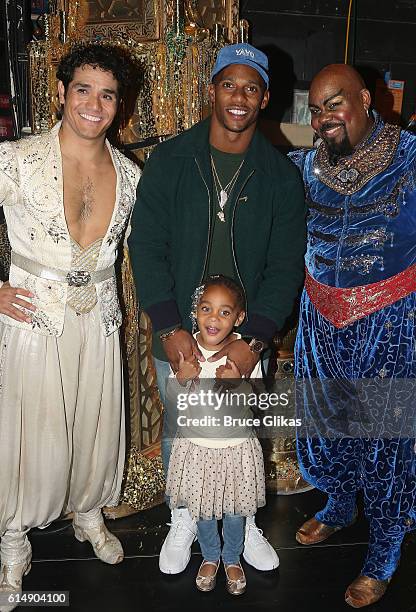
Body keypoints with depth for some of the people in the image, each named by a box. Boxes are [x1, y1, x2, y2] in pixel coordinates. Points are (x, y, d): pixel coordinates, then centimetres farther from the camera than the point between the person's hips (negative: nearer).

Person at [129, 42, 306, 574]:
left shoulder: (280, 176, -3)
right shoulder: (169, 160, -6)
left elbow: (286, 265, -5)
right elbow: (146, 245, -8)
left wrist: (254, 339, -15)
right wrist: (170, 327, -16)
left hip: (245, 338, 1)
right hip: (177, 336, 0)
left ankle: (242, 521, 44)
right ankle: (183, 520, 43)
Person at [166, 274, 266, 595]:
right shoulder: (185, 351, -14)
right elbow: (174, 401, -8)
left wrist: (238, 384, -34)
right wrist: (182, 379, -28)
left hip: (238, 447, -1)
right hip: (196, 446, 1)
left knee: (234, 511, 20)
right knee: (202, 510, 21)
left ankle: (232, 559, 49)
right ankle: (210, 557, 50)